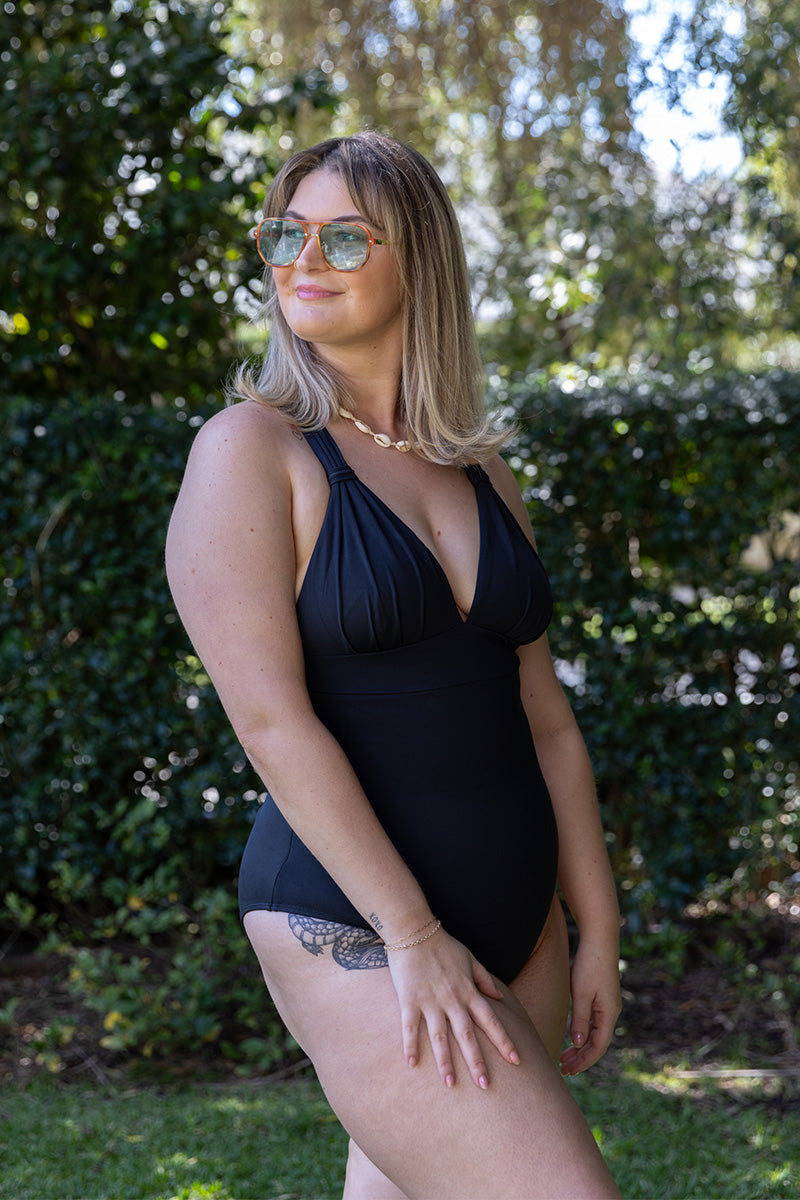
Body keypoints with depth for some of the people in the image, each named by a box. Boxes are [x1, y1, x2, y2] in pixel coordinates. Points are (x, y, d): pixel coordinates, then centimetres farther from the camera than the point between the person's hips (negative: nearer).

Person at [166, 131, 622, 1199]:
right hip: (354, 931, -6)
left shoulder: (482, 479, 10)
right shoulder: (251, 449, -7)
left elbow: (545, 719, 12)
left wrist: (598, 934, 9)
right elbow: (270, 717, -15)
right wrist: (414, 939, -18)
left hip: (516, 923, 6)